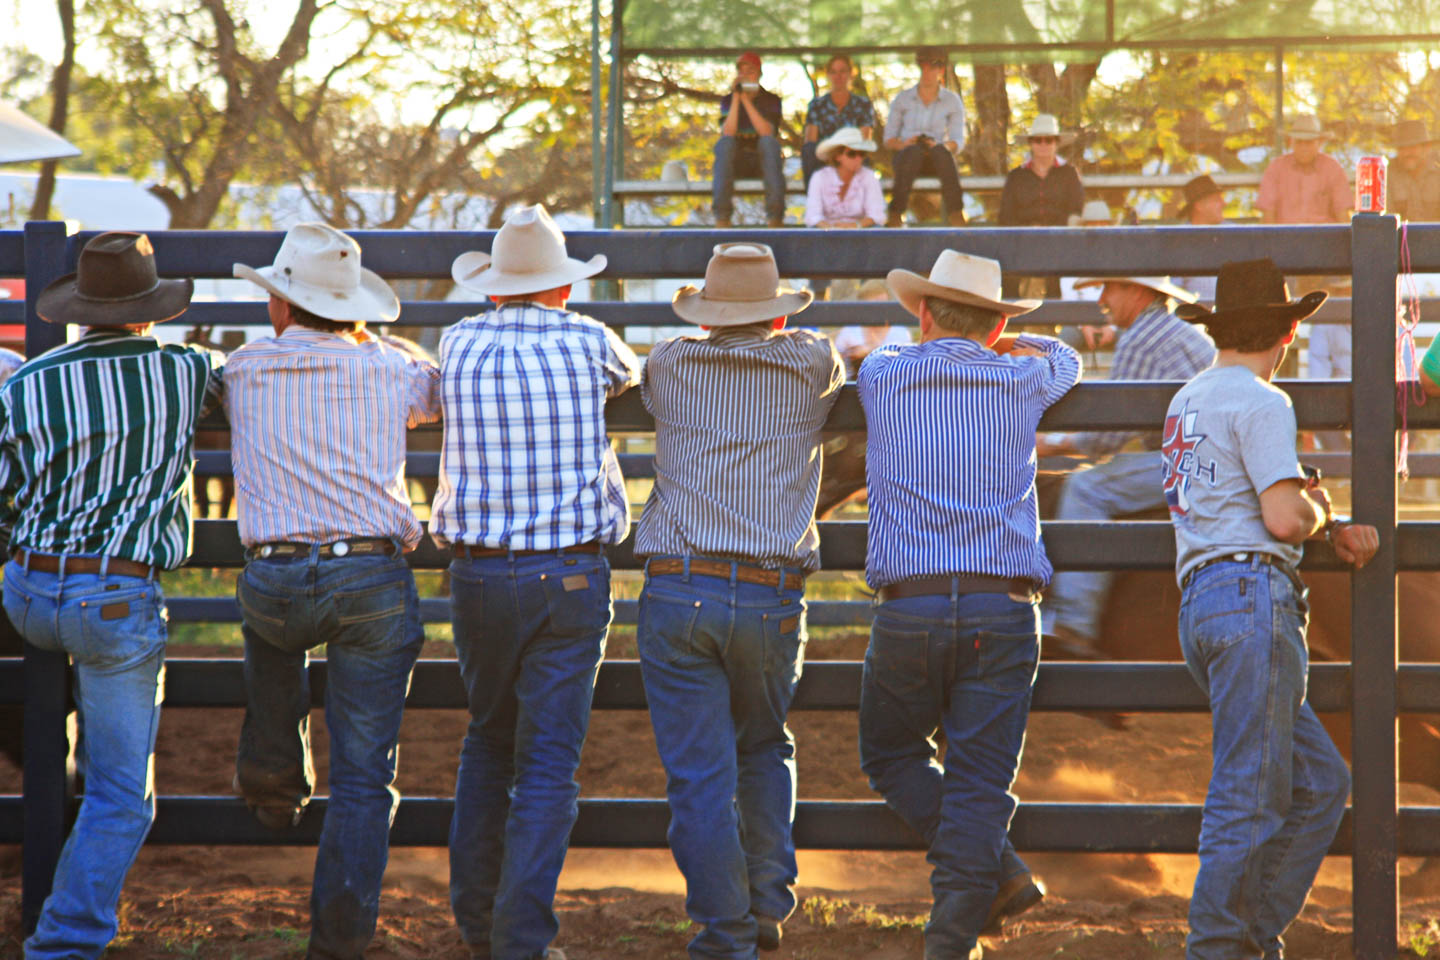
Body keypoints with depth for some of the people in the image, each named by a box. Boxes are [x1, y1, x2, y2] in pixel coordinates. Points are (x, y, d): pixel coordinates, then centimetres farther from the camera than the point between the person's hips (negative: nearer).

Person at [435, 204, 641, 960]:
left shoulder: (459, 346, 2)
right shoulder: (587, 344, -1)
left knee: (488, 742, 19)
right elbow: (627, 373, 23)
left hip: (478, 575, 2)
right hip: (571, 577, -2)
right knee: (547, 764, -1)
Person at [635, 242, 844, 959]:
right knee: (764, 750, 24)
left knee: (699, 776, 2)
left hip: (676, 595, -1)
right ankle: (768, 899, 17)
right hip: (771, 597, 1)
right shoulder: (811, 367, 6)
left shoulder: (669, 366, 7)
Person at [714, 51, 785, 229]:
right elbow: (728, 133, -10)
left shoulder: (771, 100, 5)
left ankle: (775, 217, -40)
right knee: (724, 143, -31)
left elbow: (766, 132, -14)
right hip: (735, 163, 1)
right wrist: (736, 98, -13)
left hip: (763, 161, -1)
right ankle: (722, 217, -40)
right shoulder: (727, 100, 9)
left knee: (770, 141, -33)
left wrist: (746, 100, -15)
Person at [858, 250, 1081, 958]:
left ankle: (998, 873, 5)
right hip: (1002, 611, 0)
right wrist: (999, 347, 51)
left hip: (906, 610, 0)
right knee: (978, 785, 2)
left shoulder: (883, 378, 8)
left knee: (890, 755, 20)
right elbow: (1065, 359, 34)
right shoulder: (1021, 381, 9)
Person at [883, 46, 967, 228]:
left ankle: (955, 213, -49)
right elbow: (888, 139, 8)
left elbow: (958, 142, 4)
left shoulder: (952, 101, 9)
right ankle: (896, 213, -47)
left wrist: (940, 145, -19)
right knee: (914, 151, -39)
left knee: (941, 151, -38)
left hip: (936, 159, 0)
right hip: (906, 157, 0)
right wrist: (903, 144, -16)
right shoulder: (902, 99, 10)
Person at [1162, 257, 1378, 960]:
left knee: (1319, 783, 10)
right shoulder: (1260, 402, -6)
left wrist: (1333, 529, 16)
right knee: (1249, 792, -9)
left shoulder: (1188, 401, 23)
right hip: (1252, 594, -9)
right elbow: (1285, 518, -16)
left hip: (1201, 605, 9)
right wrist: (1320, 508, 7)